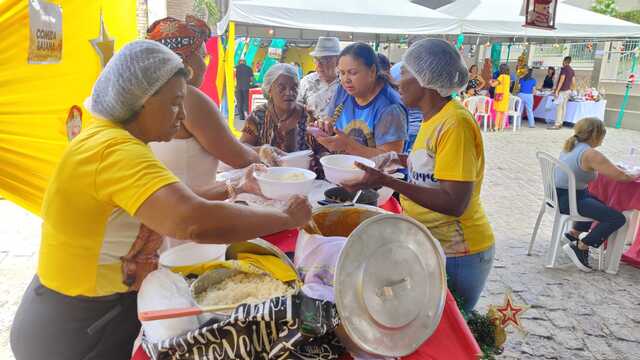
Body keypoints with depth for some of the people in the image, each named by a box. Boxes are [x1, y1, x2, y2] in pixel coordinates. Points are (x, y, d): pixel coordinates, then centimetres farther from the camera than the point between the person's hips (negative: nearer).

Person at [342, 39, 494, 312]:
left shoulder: (455, 123, -22)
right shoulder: (435, 118, 7)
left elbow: (455, 203, -27)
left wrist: (385, 181, -30)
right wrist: (401, 160, 6)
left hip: (455, 254, -8)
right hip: (432, 242, 8)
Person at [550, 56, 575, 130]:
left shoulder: (564, 69, -10)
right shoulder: (572, 70, 15)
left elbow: (562, 80, -17)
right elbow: (573, 82, 15)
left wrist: (557, 90, -18)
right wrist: (572, 90, 24)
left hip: (562, 90, -9)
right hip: (568, 90, 9)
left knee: (559, 107, -10)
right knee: (563, 107, 9)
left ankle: (557, 125, -13)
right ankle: (560, 123, 11)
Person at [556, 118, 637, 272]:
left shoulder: (571, 146, 8)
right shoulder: (591, 154, -19)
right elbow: (620, 176, -14)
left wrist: (611, 168, 14)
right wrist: (635, 176, 5)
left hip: (557, 195, 10)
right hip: (569, 200, -10)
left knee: (601, 203, 32)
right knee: (618, 218, -9)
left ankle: (574, 232, 31)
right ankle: (579, 247, -6)